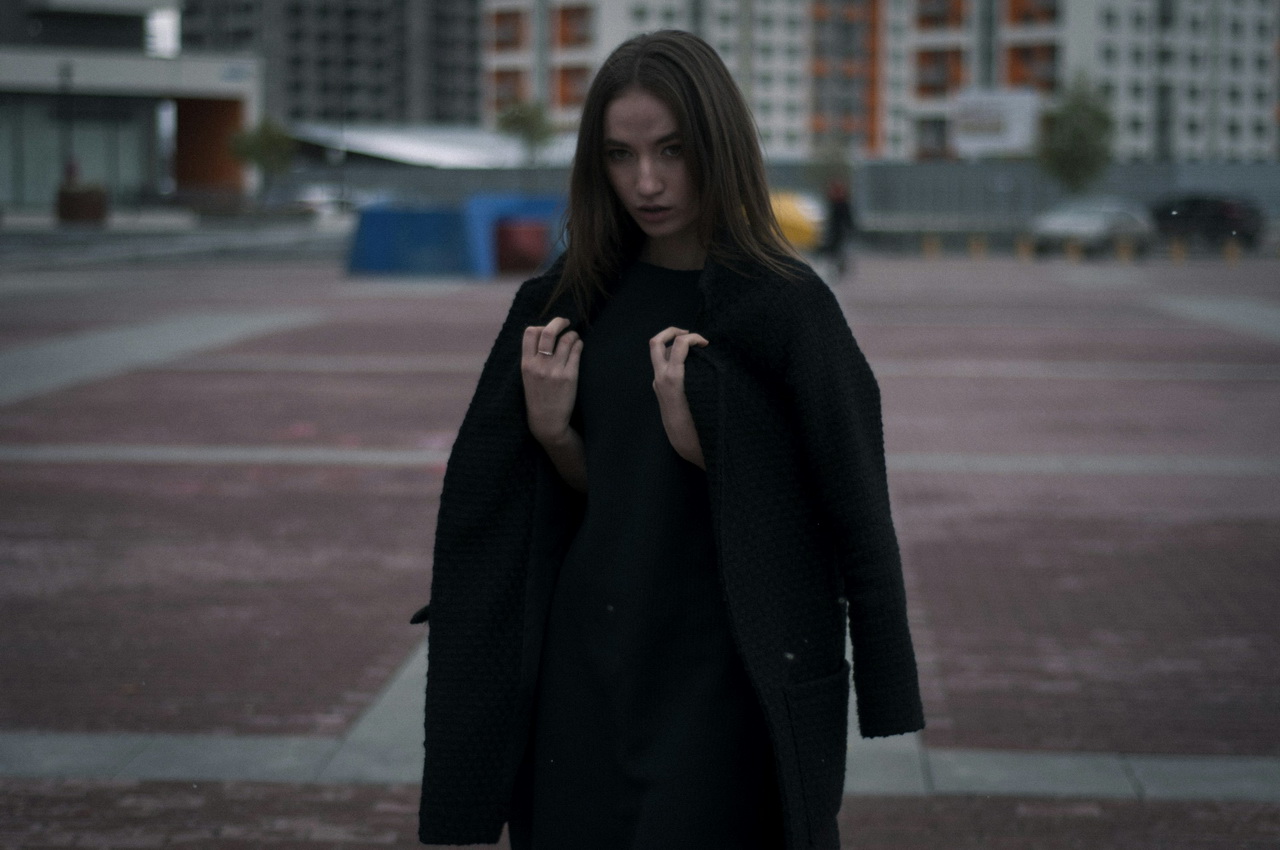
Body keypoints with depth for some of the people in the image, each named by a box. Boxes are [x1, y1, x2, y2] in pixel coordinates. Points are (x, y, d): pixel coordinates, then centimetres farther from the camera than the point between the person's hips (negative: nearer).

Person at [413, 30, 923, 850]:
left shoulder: (787, 306, -11)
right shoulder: (579, 298, 5)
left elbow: (849, 509, -11)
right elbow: (600, 492, 10)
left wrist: (701, 446, -22)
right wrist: (550, 430, -9)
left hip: (729, 677, -5)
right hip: (595, 668, 5)